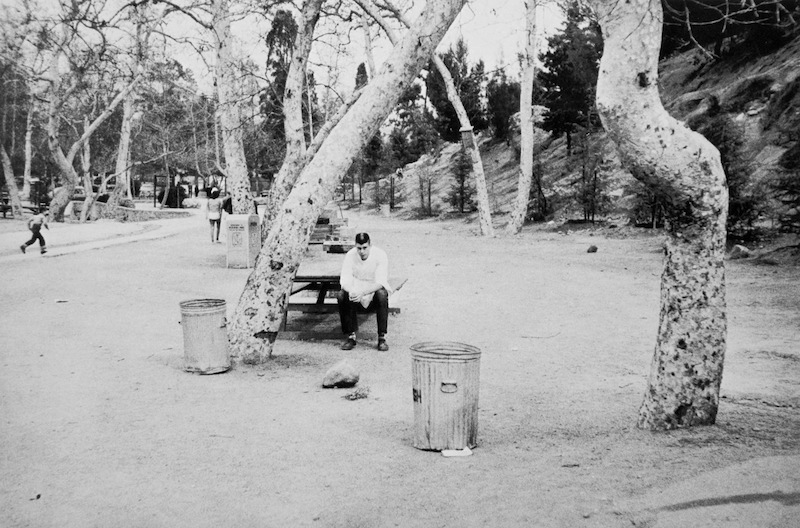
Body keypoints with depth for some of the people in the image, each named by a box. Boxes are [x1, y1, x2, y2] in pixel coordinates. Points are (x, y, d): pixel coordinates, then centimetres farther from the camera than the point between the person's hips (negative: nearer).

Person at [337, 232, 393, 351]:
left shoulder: (380, 255, -18)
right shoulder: (350, 255, -11)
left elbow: (380, 282, -26)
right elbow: (345, 280, -16)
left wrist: (362, 292, -42)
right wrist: (352, 291, -40)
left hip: (375, 290, -2)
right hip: (356, 290, 2)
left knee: (382, 294, -36)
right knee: (341, 296, -27)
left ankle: (382, 338, -27)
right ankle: (351, 336, -15)